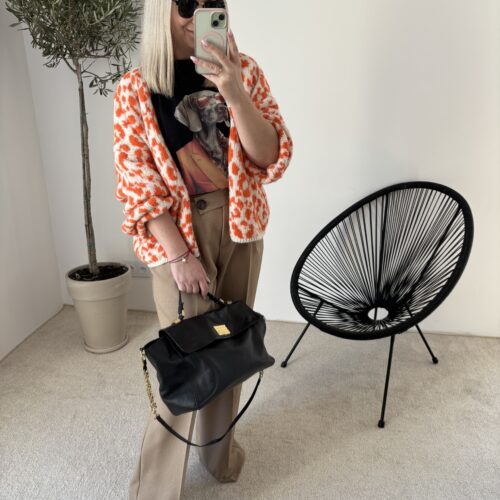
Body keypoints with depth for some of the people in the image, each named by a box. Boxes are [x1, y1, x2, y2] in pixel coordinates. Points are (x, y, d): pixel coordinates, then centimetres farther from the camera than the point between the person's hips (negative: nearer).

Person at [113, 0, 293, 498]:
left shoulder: (243, 70, 3)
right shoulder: (134, 90, -4)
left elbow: (270, 156, -7)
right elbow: (137, 182, -8)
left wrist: (233, 93, -22)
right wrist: (179, 255, -16)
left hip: (240, 228, 3)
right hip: (176, 234, -3)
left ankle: (220, 444, 40)